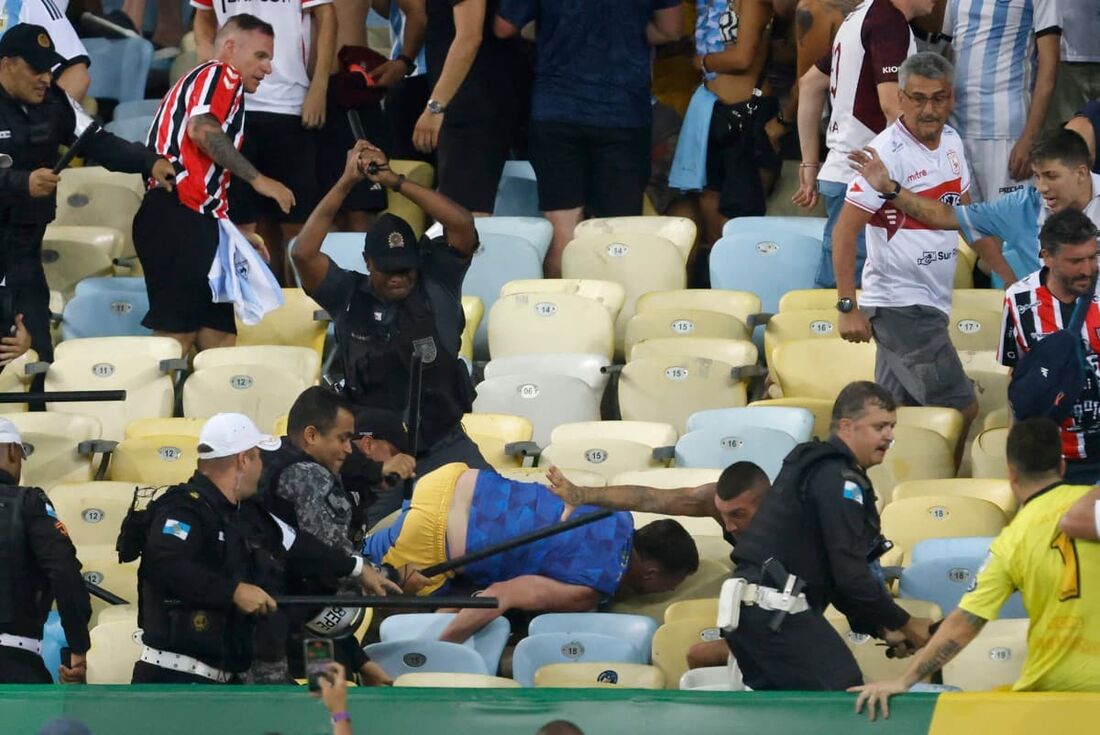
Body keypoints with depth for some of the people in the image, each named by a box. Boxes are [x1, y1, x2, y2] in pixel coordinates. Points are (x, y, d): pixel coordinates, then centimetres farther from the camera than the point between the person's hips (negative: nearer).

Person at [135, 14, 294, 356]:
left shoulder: (194, 82, 31)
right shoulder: (222, 75, 1)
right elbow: (202, 129, -20)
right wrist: (257, 179, -17)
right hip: (182, 216, -10)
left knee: (220, 337, 5)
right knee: (178, 334, -16)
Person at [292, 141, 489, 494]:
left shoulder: (436, 285, 2)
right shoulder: (348, 296, 2)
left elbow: (462, 225, -11)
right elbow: (304, 253, -11)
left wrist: (395, 181, -13)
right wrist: (346, 182, -11)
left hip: (442, 443, 1)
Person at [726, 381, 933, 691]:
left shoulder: (815, 466, 23)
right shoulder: (839, 478, -10)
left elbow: (834, 571, 25)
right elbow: (851, 574, -15)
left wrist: (880, 629, 19)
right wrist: (905, 624, -4)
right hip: (777, 614, -11)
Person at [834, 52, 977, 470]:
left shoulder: (951, 142, 7)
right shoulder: (888, 153, -17)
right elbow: (845, 231, -18)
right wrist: (847, 307, -22)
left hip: (931, 303, 8)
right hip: (899, 305, -8)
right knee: (961, 408, -9)